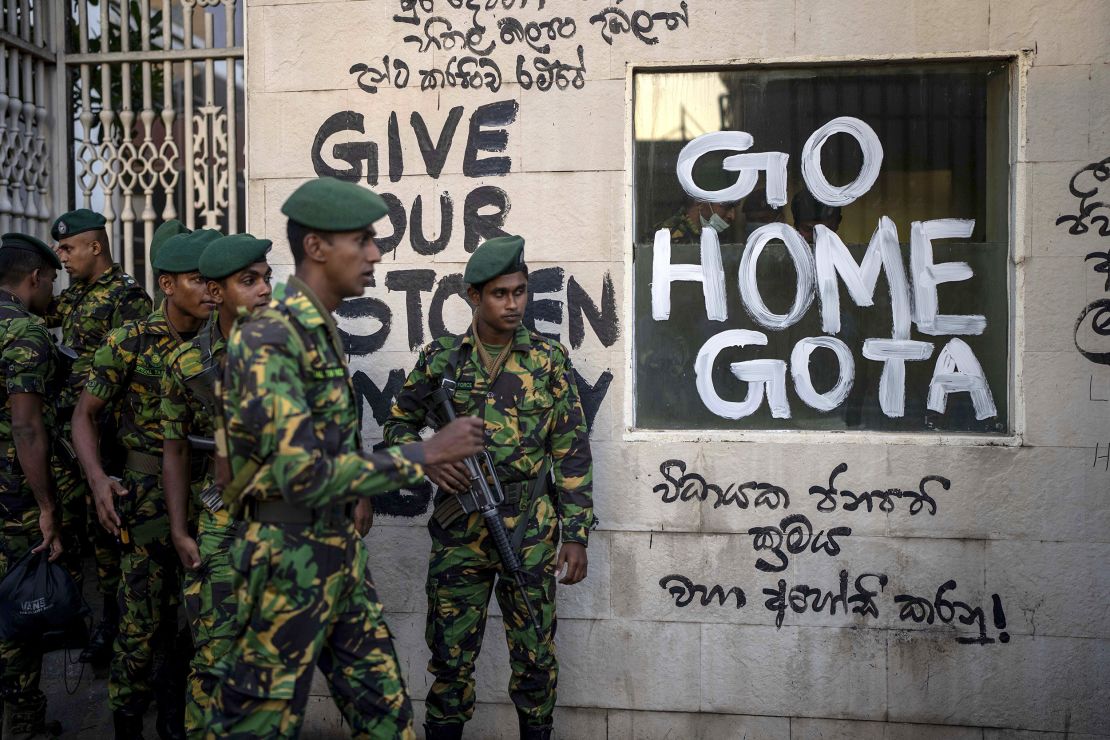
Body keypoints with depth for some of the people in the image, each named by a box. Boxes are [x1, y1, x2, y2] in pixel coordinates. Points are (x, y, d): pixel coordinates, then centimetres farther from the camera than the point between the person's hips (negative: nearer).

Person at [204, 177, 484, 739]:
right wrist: (426, 454, -22)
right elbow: (303, 475, -26)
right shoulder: (265, 340, -19)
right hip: (289, 560, -8)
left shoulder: (323, 332, 8)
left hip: (342, 553, 8)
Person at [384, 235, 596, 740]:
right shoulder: (440, 359, 2)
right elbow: (399, 425, 12)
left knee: (535, 655, 9)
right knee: (451, 653, 8)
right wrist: (428, 460, -10)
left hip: (531, 534, 0)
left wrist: (576, 535, -3)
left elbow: (572, 453, 1)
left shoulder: (549, 360, 0)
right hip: (459, 532, 1)